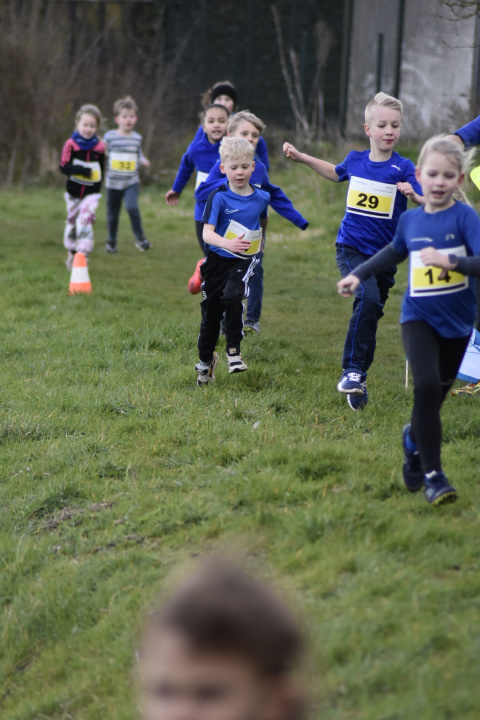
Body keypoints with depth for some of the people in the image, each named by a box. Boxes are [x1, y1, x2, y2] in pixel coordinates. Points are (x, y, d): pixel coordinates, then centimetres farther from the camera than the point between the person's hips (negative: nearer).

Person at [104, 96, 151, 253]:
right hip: (113, 182, 0)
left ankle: (140, 238, -8)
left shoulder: (137, 138, 3)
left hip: (131, 181, 0)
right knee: (112, 214, 9)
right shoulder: (110, 137, -4)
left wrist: (143, 161, -4)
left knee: (132, 207, -22)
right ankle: (111, 241, 28)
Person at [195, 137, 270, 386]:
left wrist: (260, 243, 33)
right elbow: (207, 233, -23)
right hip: (217, 261, 0)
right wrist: (227, 244, -41)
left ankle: (234, 350, -14)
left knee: (232, 296, -29)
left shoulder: (261, 198, -2)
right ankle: (205, 360, 34)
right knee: (210, 314, 10)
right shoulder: (219, 197, -12)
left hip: (244, 261, 0)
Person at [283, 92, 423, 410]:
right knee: (368, 297, -25)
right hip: (351, 248, 0)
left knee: (371, 311, 9)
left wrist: (414, 194, -40)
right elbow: (336, 173, 26)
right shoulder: (356, 160, 2)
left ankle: (358, 381, 24)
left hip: (384, 253, 0)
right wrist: (301, 157, 25)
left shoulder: (403, 168, -8)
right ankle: (352, 370, -21)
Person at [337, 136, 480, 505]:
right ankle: (432, 474, -11)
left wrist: (450, 260, -34)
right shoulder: (410, 220, 1)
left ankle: (415, 438, 47)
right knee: (426, 386, -20)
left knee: (436, 396, 13)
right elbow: (395, 252, 23)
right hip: (419, 317, 1)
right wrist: (358, 274, 19)